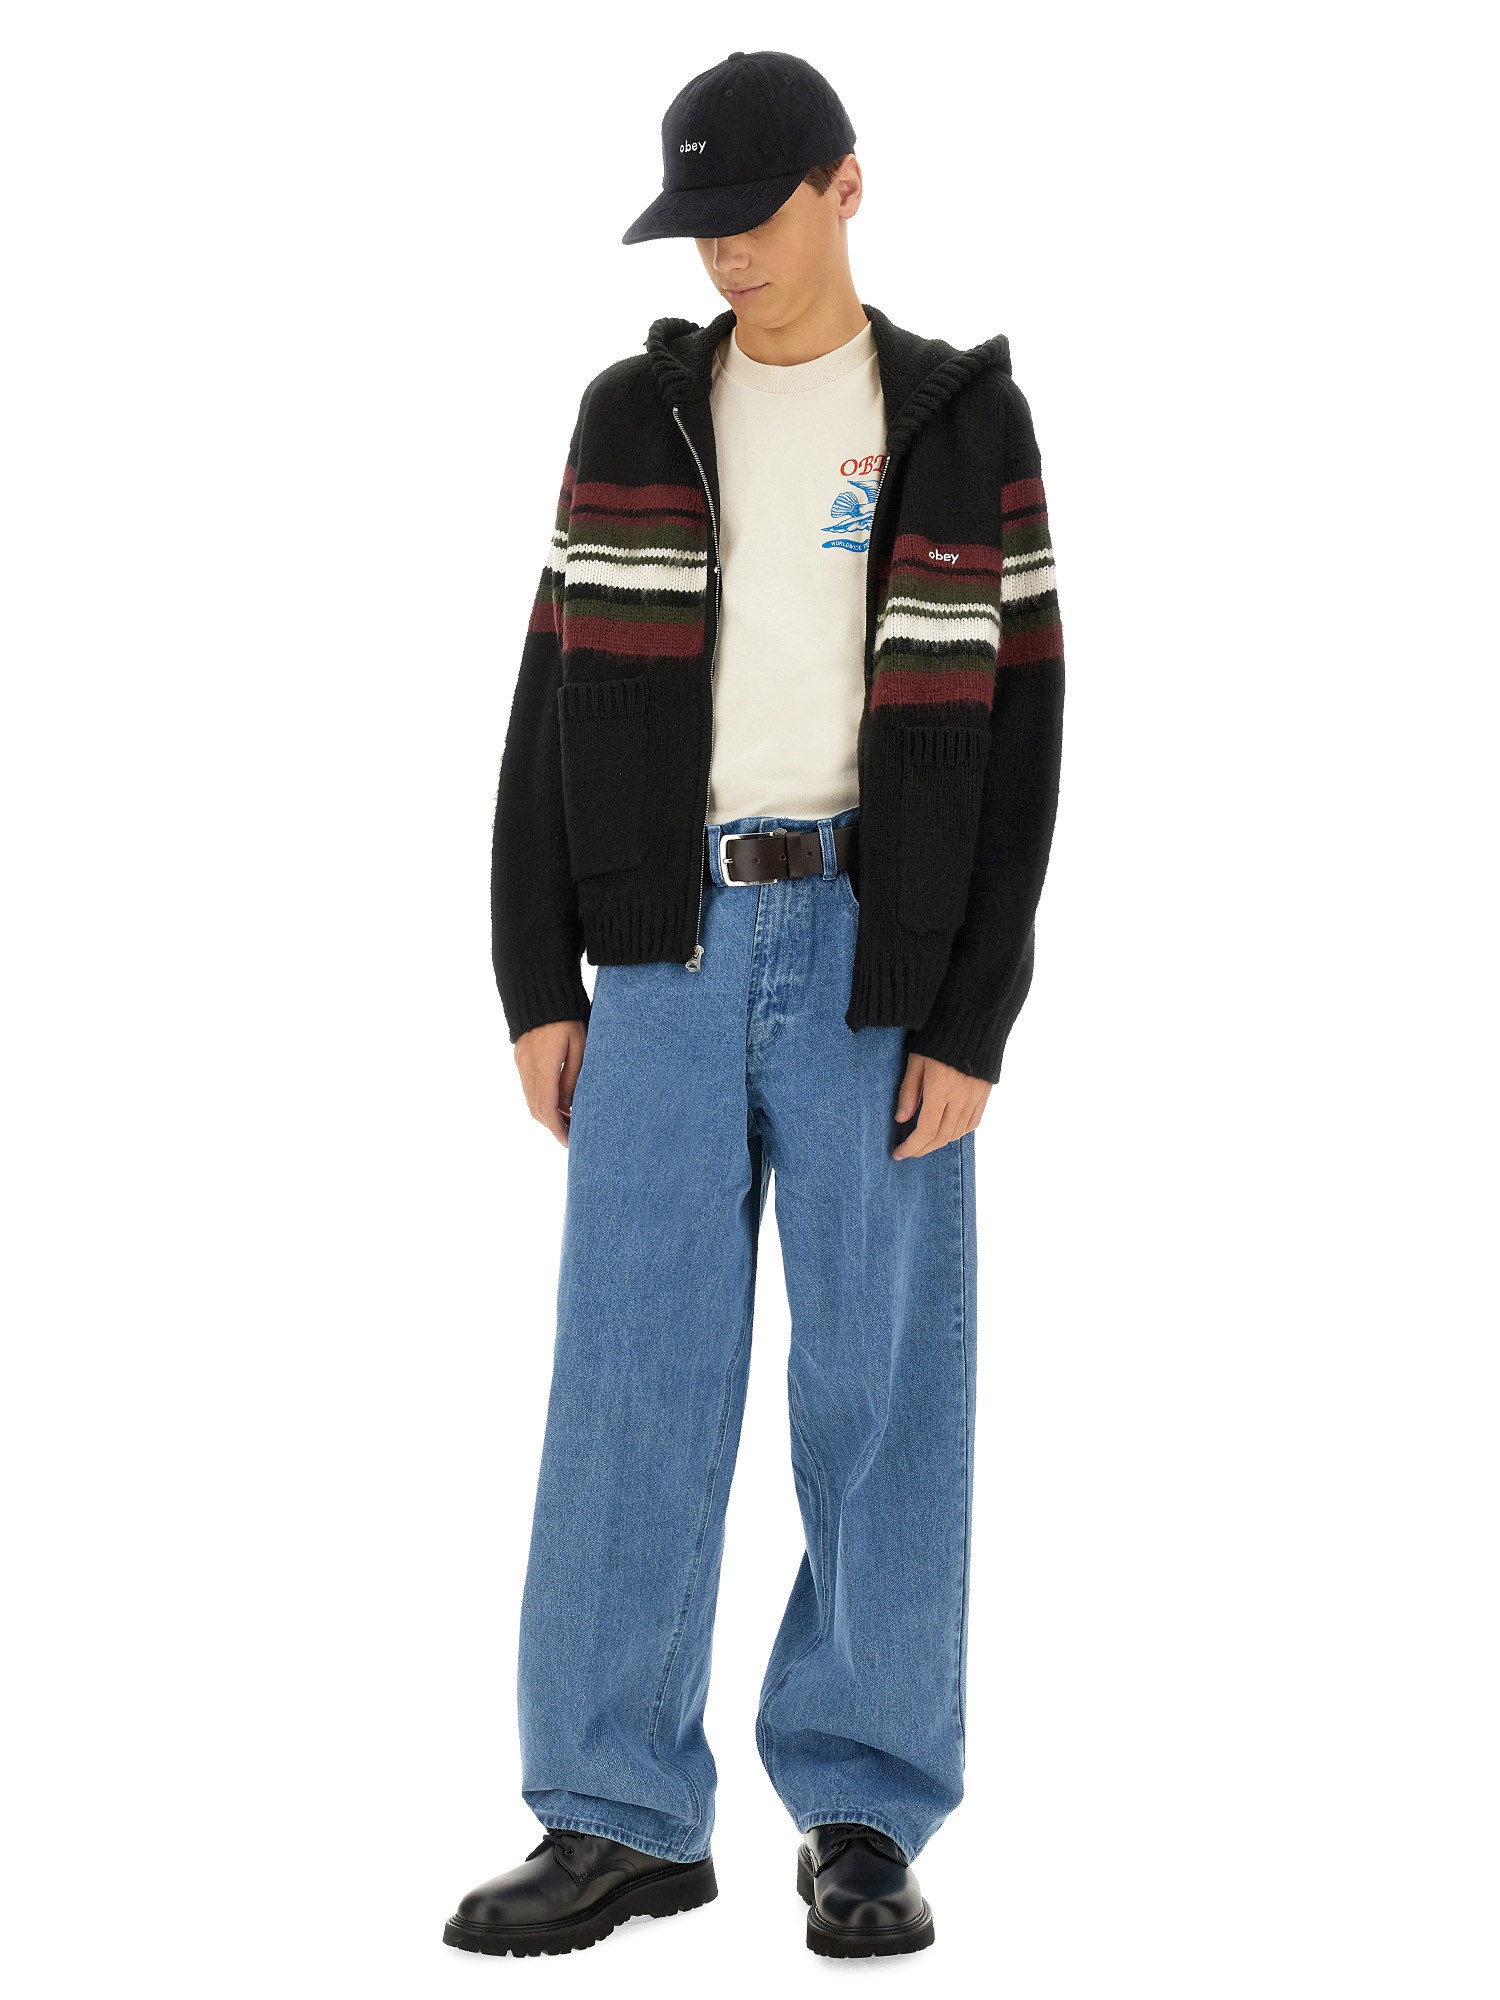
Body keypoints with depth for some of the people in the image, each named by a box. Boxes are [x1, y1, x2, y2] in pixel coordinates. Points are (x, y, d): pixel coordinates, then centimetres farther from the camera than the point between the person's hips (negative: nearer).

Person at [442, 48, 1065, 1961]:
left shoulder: (968, 426, 1)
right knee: (630, 1385, -2)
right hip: (670, 948, 2)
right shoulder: (634, 416, 7)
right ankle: (623, 1823, 5)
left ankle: (864, 1820, 10)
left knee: (884, 1390, 0)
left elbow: (1012, 736, -3)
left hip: (877, 957, -2)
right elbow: (559, 708, 7)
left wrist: (971, 1022, -10)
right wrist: (534, 986, -1)